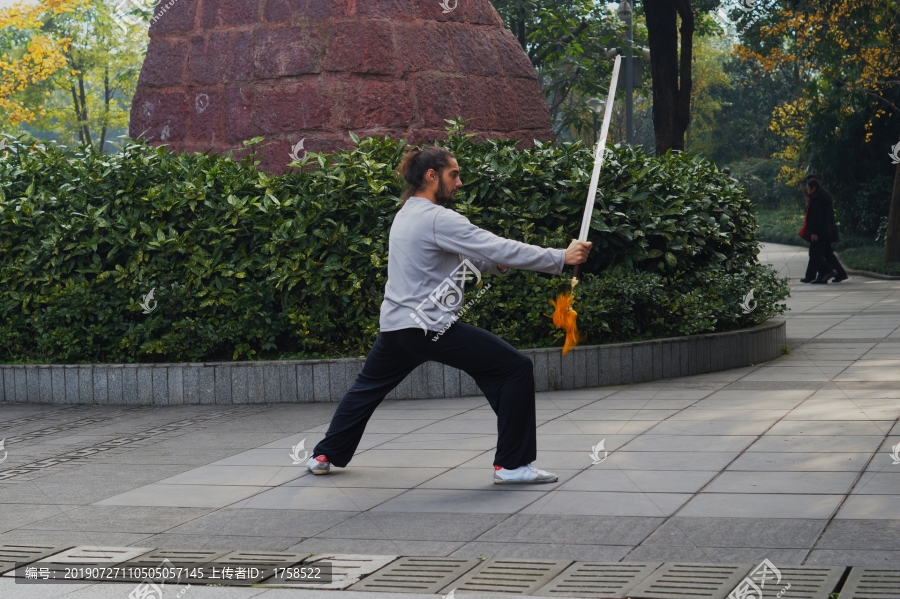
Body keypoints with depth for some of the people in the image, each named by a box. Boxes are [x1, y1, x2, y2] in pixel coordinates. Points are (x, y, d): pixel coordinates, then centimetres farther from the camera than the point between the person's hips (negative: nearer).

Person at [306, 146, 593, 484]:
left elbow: (464, 259, 18)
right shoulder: (437, 219, -15)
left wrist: (499, 263, 2)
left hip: (395, 325, 9)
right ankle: (512, 464, -6)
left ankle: (325, 455, 36)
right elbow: (499, 249, -19)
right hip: (430, 326, -9)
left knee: (368, 387, 29)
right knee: (515, 369, -5)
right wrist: (561, 258, -16)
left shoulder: (406, 215, 15)